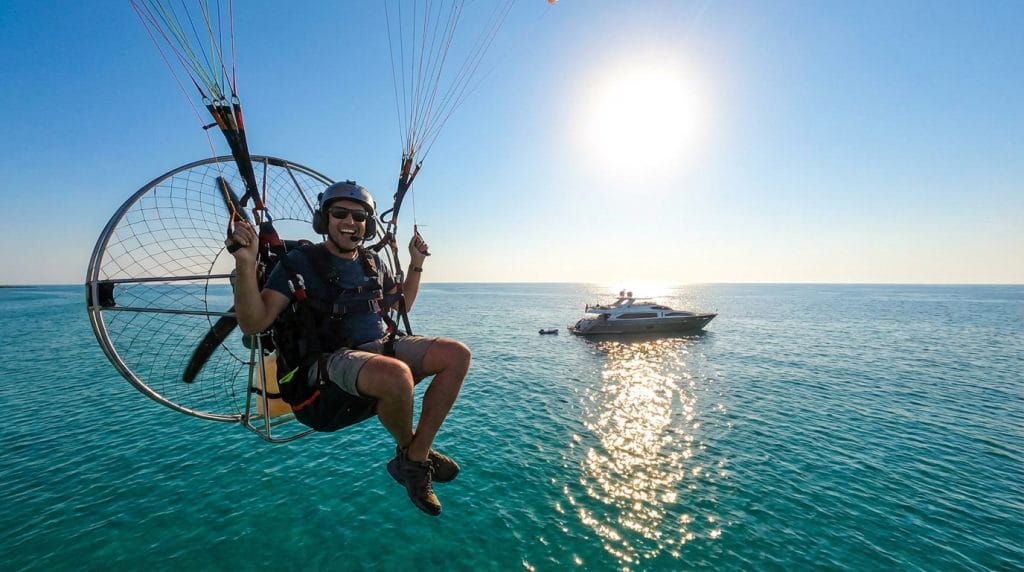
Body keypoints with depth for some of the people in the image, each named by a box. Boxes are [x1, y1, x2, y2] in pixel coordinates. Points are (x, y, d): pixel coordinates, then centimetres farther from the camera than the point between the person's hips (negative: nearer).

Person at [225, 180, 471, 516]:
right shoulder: (301, 261, -4)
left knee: (458, 354, -14)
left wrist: (416, 264, 16)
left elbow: (400, 306, 26)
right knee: (396, 374, -40)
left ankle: (415, 460, -9)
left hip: (385, 345, 7)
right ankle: (408, 450, -4)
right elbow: (253, 324, -13)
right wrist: (246, 263, -27)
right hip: (334, 360, -6)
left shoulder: (372, 261, 13)